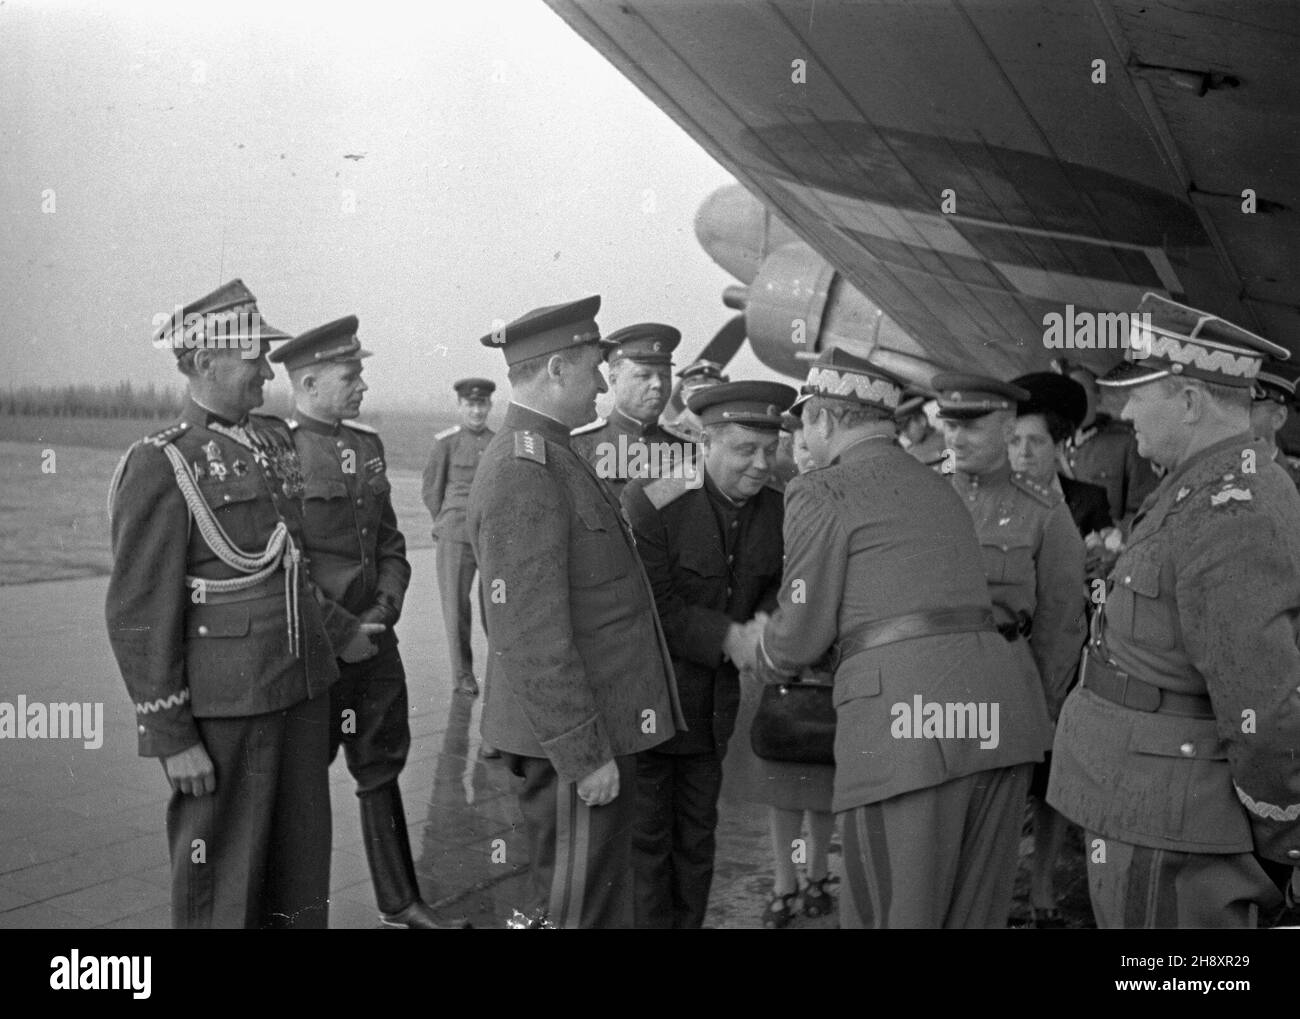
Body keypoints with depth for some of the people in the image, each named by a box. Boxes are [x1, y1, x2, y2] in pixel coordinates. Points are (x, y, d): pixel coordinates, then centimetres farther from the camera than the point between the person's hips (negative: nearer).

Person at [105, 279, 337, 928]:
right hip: (224, 706, -7)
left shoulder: (273, 441, 10)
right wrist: (171, 739, -14)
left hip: (302, 693, 7)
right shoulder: (159, 468, -13)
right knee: (221, 880, 6)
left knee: (302, 865, 16)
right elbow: (138, 614, -13)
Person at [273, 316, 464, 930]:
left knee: (383, 767, 16)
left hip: (373, 639, 7)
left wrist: (383, 611, -1)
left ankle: (399, 902, 30)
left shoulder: (367, 444, 9)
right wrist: (342, 632, -15)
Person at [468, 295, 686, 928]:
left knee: (605, 899, 20)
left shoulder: (551, 460, 14)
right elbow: (531, 637, -23)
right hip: (576, 740, -10)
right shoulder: (524, 474, -20)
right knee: (575, 908, 3)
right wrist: (584, 756, -21)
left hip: (595, 731, 10)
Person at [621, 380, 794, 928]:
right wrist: (727, 636, -27)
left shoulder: (774, 509, -3)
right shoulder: (650, 502, -21)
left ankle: (690, 920, 31)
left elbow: (778, 586, 7)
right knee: (647, 834, 4)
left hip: (715, 699, 5)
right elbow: (652, 607, -22)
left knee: (697, 833, 17)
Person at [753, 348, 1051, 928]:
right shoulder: (934, 486, 24)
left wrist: (764, 659, 23)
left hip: (909, 723, -7)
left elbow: (802, 634, 1)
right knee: (976, 914, 14)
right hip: (998, 713, 7)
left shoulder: (822, 491, 2)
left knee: (894, 913, 2)